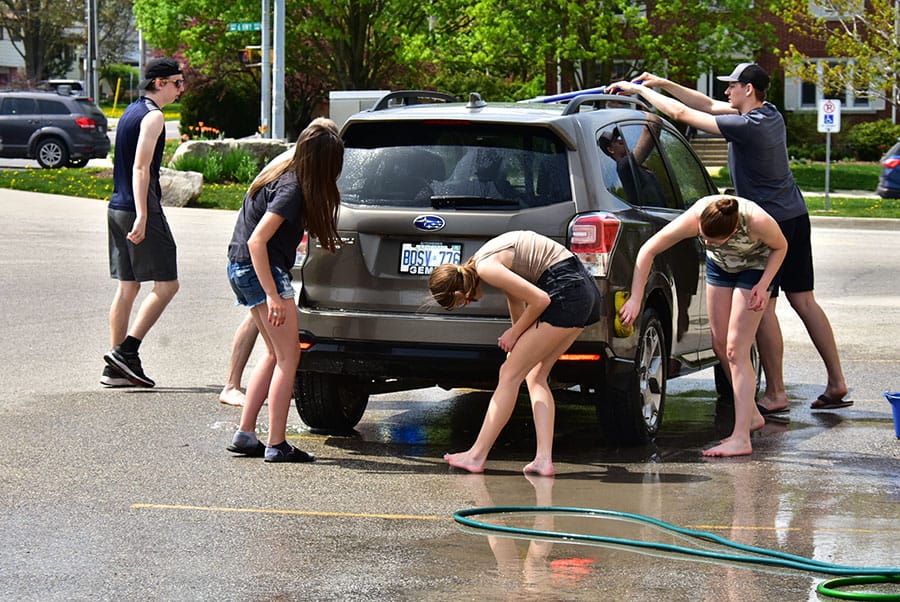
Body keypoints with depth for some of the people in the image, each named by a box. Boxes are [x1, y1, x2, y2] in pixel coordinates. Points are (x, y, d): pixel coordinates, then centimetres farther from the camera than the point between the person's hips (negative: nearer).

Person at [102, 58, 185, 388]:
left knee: (127, 287, 10)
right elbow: (141, 168, -19)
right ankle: (126, 351, -12)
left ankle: (116, 367, 9)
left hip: (118, 208, 10)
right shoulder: (153, 116, -11)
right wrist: (142, 216, -24)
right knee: (167, 283, -5)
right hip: (140, 209, -10)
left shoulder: (131, 112, 18)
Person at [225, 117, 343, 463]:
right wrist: (273, 296, -26)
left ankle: (244, 435, 15)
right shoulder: (292, 189, -21)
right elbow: (257, 241, -26)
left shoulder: (280, 169, 6)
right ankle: (277, 445, -5)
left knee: (275, 354, 17)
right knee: (288, 358, -4)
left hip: (241, 268, 10)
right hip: (261, 270, -10)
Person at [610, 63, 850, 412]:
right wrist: (660, 84, 16)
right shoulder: (769, 115, 9)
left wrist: (638, 90, -4)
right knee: (803, 301, 11)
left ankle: (775, 394, -1)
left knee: (763, 308, -3)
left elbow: (681, 113, -16)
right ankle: (837, 383, 11)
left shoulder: (747, 127, -19)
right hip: (795, 217, 9)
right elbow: (708, 105, 18)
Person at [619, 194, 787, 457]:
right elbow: (648, 250, -27)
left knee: (735, 349, -13)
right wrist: (635, 300, -30)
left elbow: (781, 247, -15)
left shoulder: (758, 222, -40)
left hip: (755, 267, -4)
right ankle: (751, 415, 25)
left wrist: (763, 285, -26)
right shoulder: (694, 219, -35)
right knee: (720, 345, 6)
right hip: (720, 266, 4)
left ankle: (741, 439, -15)